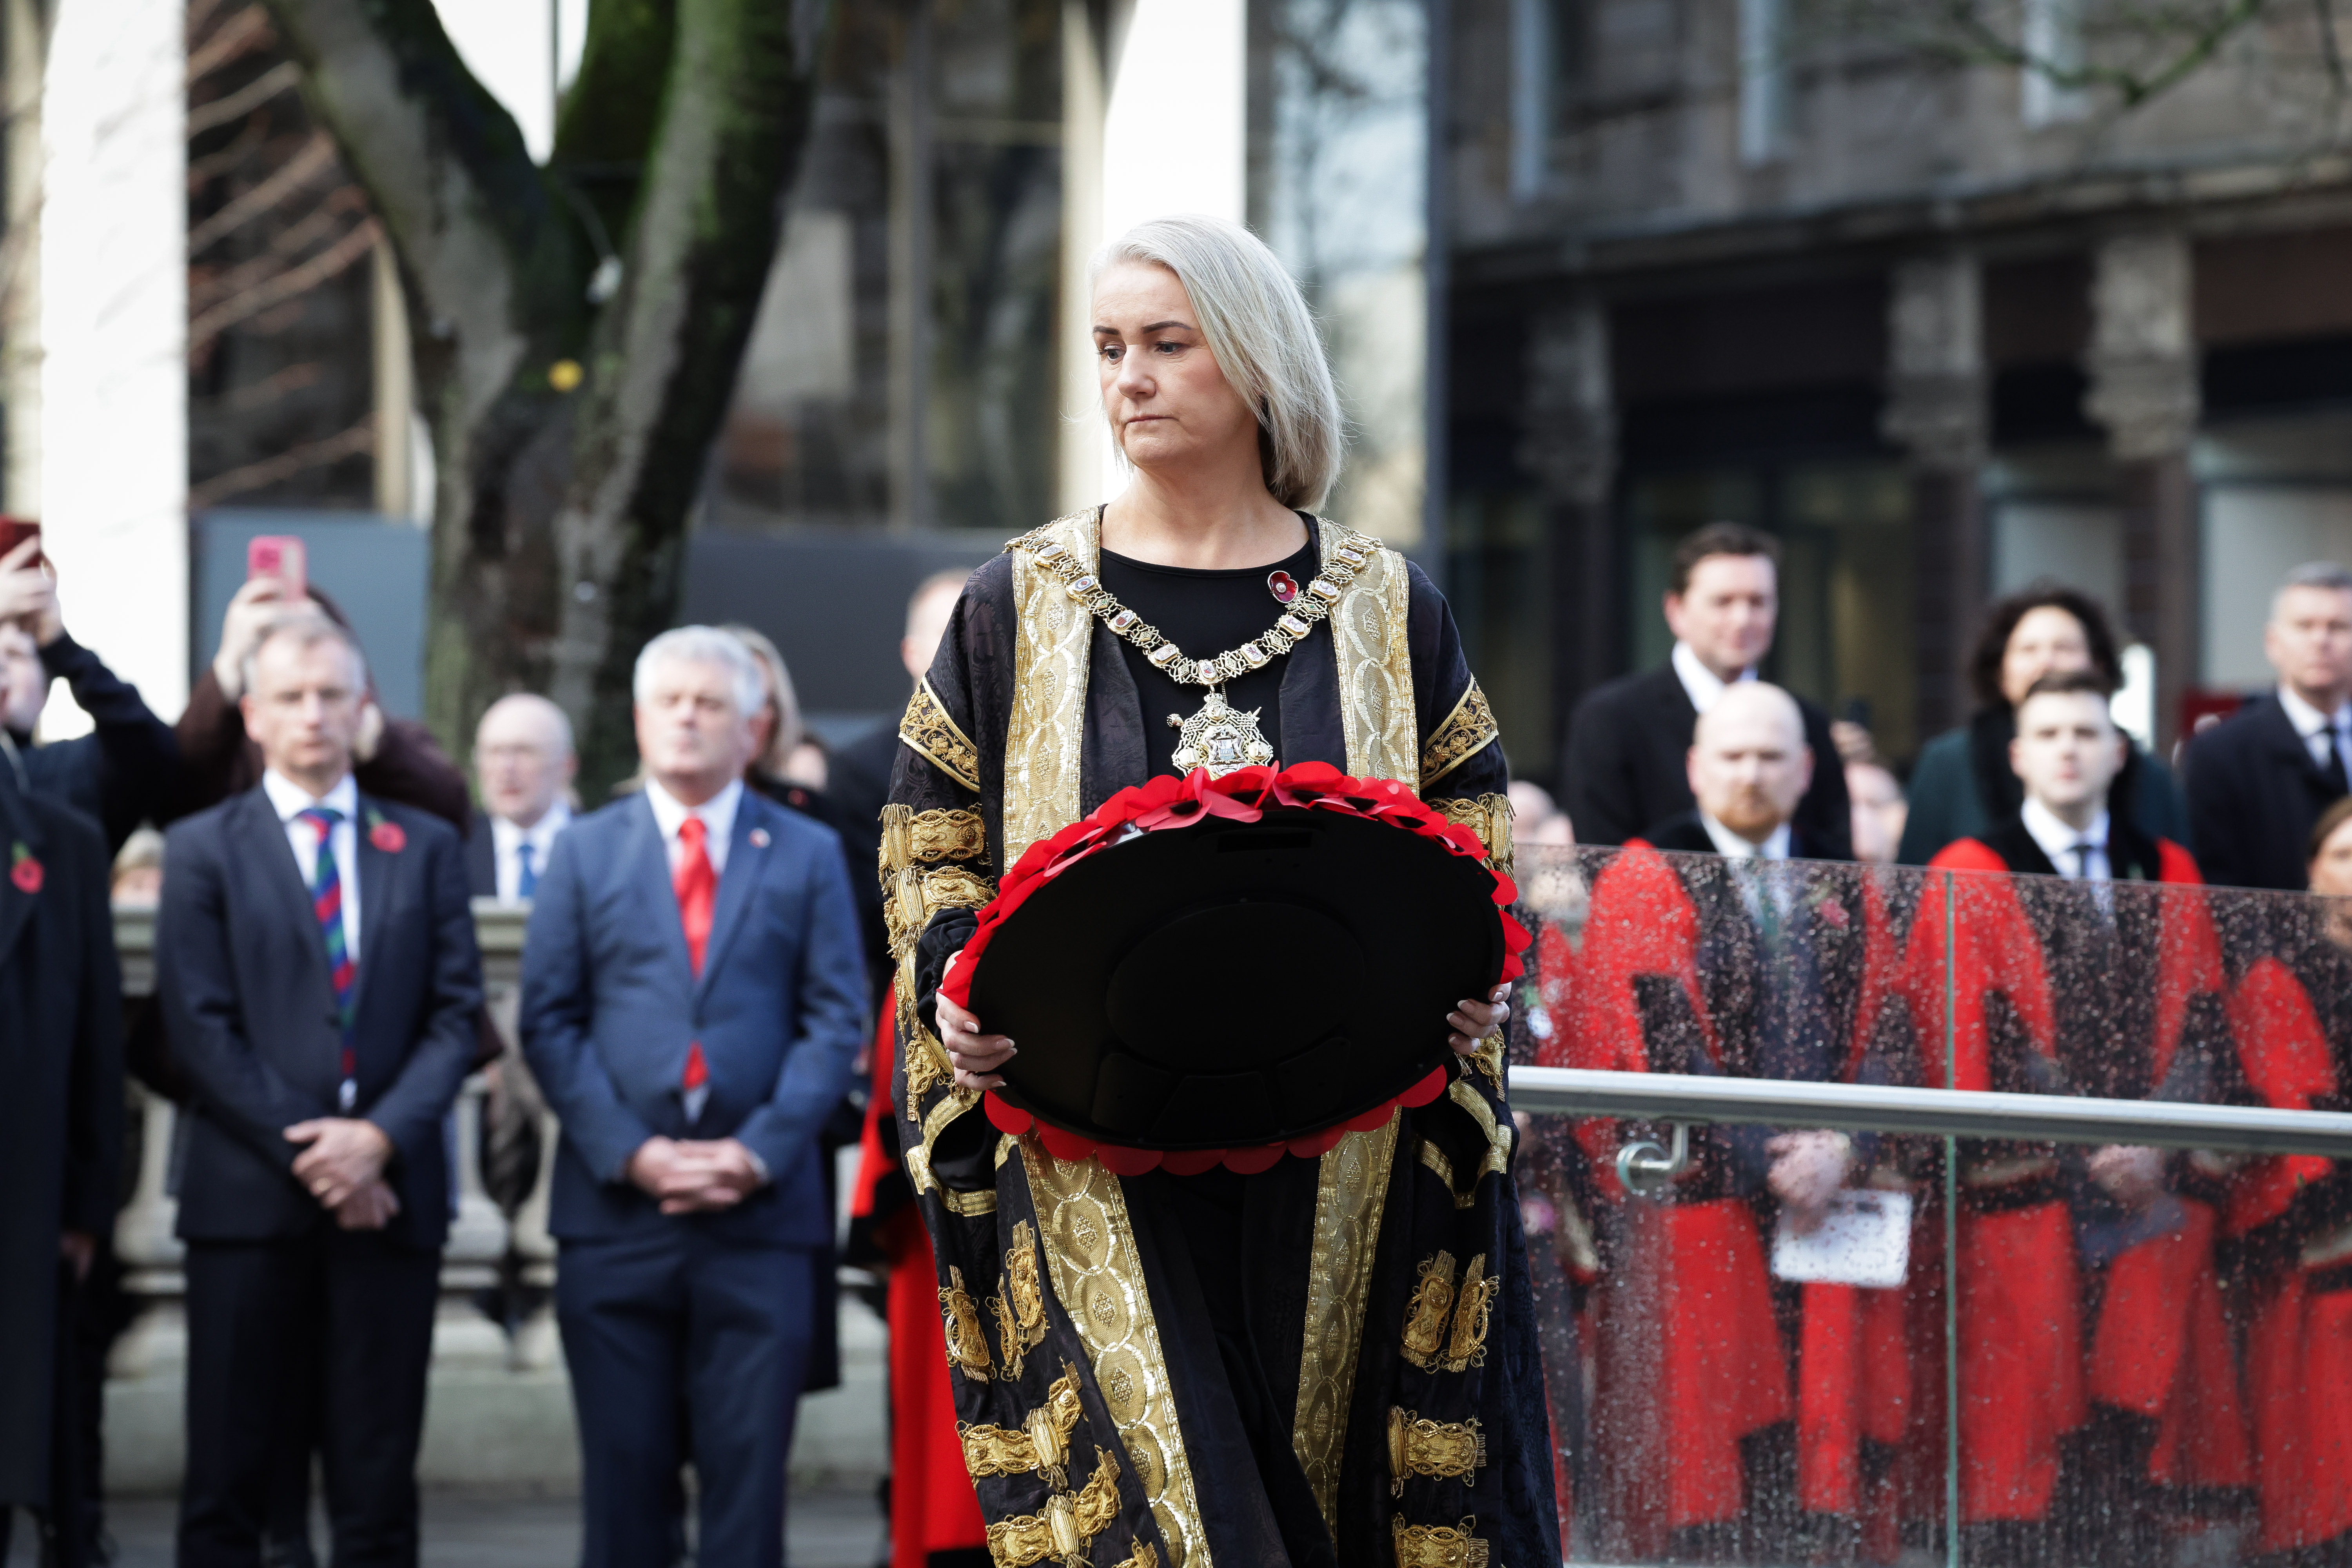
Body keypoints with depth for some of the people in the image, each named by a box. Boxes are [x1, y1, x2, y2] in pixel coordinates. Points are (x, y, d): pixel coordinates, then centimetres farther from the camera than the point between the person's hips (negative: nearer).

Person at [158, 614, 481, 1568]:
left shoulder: (426, 847, 12)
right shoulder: (204, 849, 6)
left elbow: (455, 1015, 6)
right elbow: (199, 1027, -2)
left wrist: (382, 1138, -10)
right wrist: (307, 1157, -10)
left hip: (388, 1196, 2)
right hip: (249, 1199, -2)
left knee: (379, 1483, 3)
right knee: (228, 1481, 0)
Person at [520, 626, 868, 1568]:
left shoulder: (807, 855, 9)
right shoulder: (585, 852, 11)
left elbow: (837, 1021, 3)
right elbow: (549, 1023, 4)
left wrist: (761, 1152, -10)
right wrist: (629, 1153, -9)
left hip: (761, 1211, -1)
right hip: (617, 1206, 1)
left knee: (749, 1469, -2)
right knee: (624, 1473, 3)